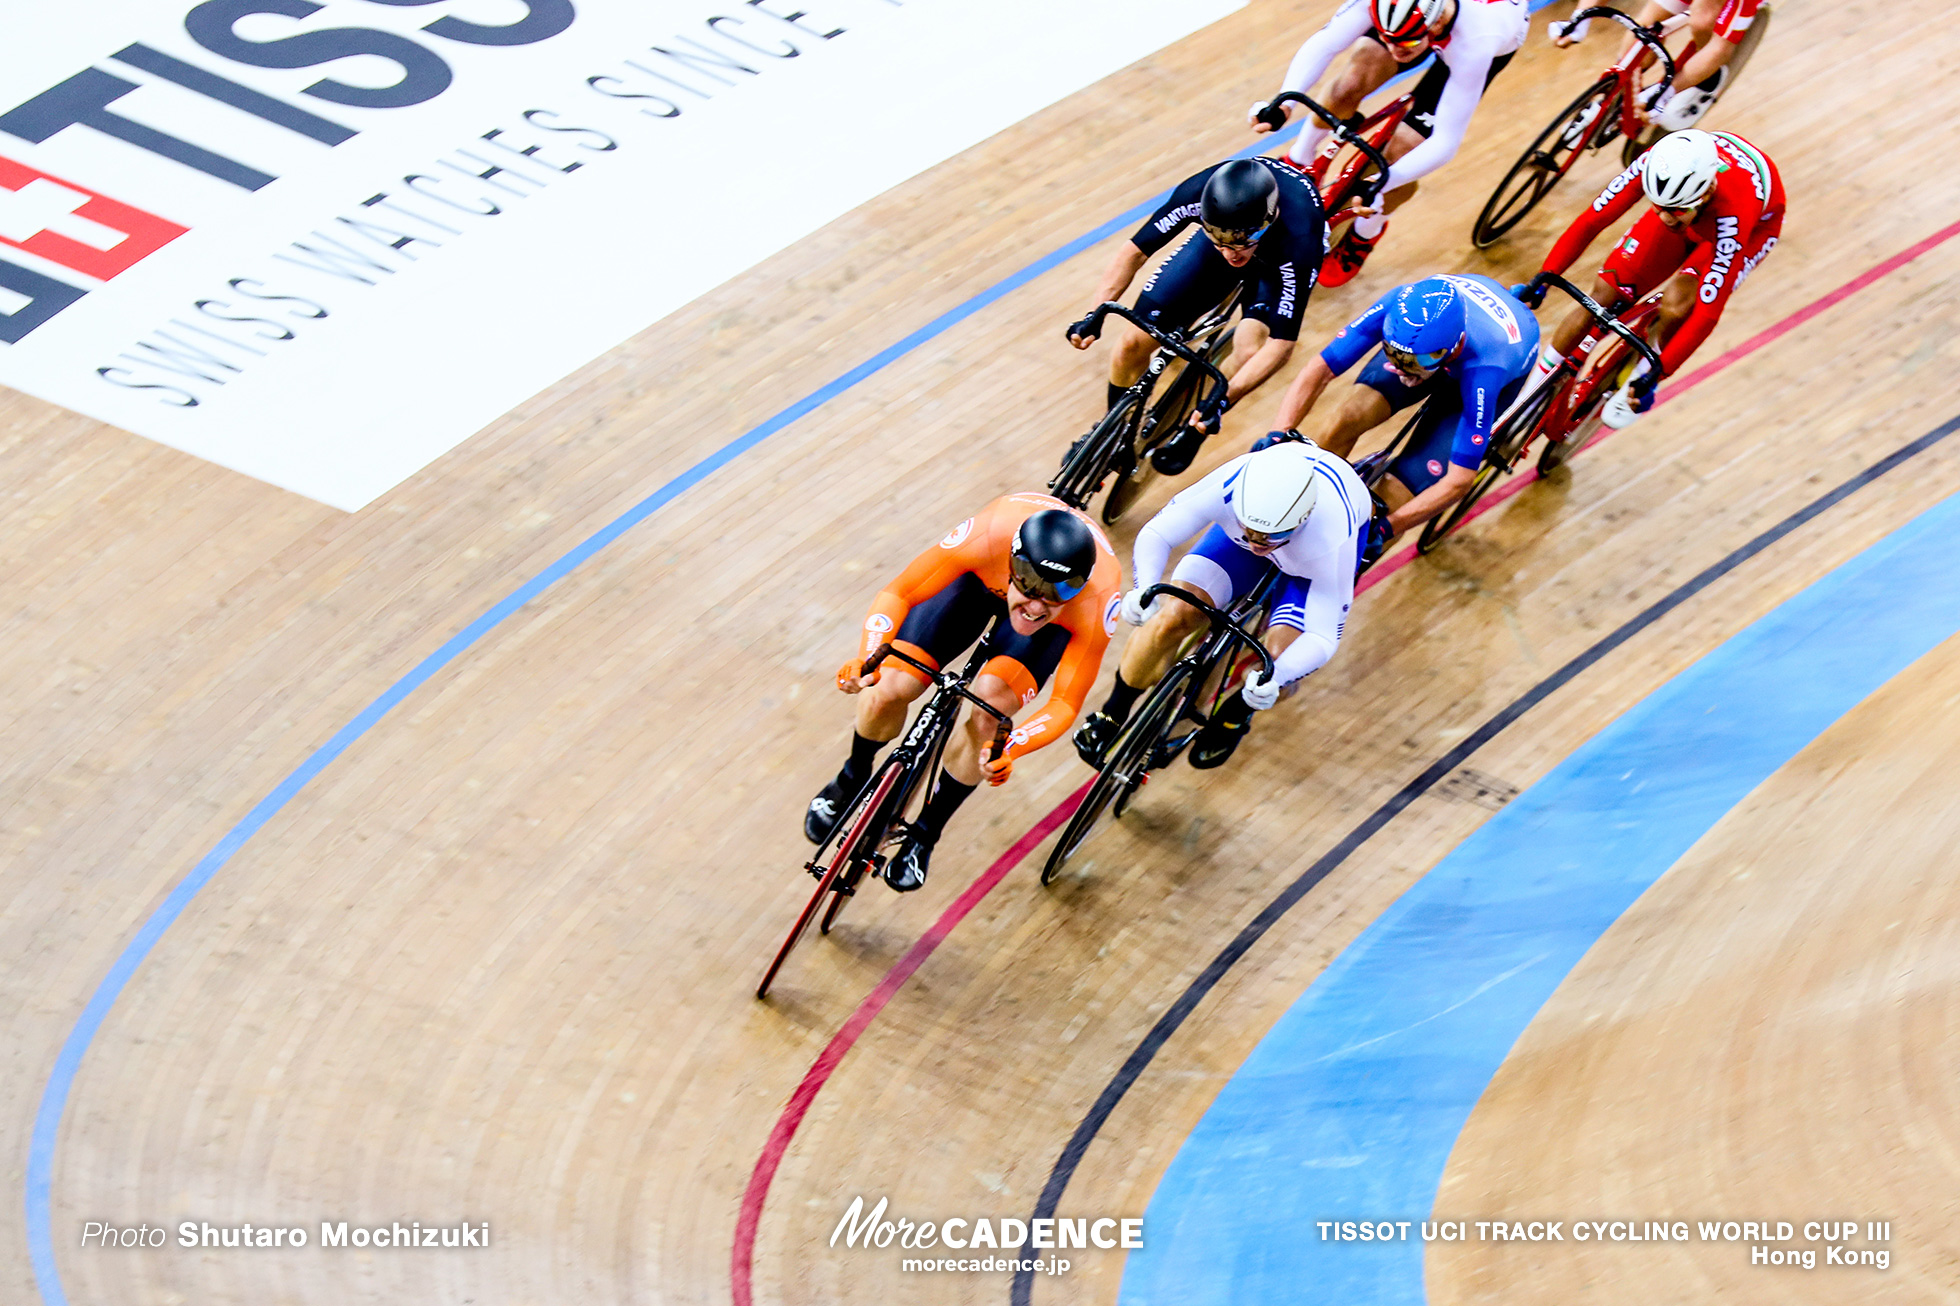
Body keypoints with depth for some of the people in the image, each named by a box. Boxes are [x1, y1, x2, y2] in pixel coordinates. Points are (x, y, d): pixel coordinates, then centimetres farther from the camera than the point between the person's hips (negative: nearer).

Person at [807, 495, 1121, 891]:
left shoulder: (1096, 602, -41)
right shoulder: (988, 536, -42)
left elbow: (1065, 705, -33)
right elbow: (896, 594, -30)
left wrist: (1009, 750, -52)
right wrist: (867, 656, -49)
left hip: (1057, 627, -1)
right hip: (980, 578, 1)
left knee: (987, 716, -23)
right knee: (890, 688, -13)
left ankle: (925, 834, 5)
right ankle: (853, 778, 23)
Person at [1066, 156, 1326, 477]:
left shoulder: (1298, 243, -44)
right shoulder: (1197, 193, -37)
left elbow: (1282, 343, -38)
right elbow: (1134, 251, -20)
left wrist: (1222, 402, -47)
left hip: (1275, 258, -2)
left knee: (1249, 351, -29)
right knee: (1133, 340, -8)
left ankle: (1192, 433, 2)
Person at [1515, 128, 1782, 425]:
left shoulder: (1735, 213, -45)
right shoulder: (1655, 164, -36)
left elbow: (1708, 312, -41)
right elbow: (1591, 222, -26)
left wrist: (1655, 376, -41)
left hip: (1755, 224, -4)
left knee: (1676, 305, -29)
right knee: (1603, 297, -6)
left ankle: (1641, 376, 2)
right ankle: (1529, 395, 11)